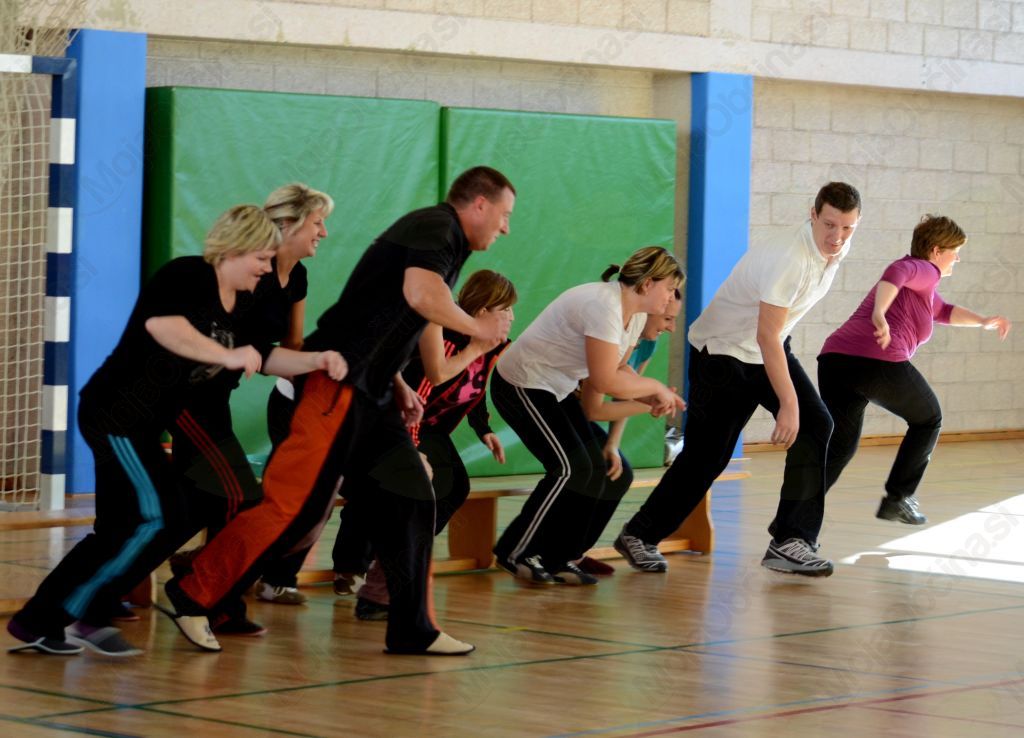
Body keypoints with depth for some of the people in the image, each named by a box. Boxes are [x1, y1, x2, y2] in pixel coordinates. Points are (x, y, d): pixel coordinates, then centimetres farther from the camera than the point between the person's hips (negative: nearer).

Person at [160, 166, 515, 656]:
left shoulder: (441, 237, 23)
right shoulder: (436, 227, -7)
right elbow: (421, 293, -28)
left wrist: (398, 387, 17)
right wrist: (478, 328, -12)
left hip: (369, 394, 11)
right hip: (341, 384, -11)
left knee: (409, 501, 7)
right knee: (295, 504, -11)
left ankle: (412, 630, 11)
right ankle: (193, 596, -4)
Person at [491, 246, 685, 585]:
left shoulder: (636, 314, 3)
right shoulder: (604, 306, -29)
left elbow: (617, 369, 7)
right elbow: (606, 381, -31)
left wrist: (654, 398, -9)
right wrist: (655, 387, -18)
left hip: (557, 390, 10)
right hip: (521, 385, -10)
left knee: (593, 470, 2)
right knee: (569, 468, -15)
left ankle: (558, 560, 11)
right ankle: (515, 554, -2)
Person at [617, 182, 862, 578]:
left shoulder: (837, 247, -5)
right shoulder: (790, 259, -33)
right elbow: (766, 336, -33)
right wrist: (788, 404, -33)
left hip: (770, 349, 8)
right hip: (722, 349, -8)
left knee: (815, 425, -12)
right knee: (706, 453, -2)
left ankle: (790, 541, -10)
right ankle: (640, 536, 17)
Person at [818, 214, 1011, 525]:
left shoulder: (921, 285, 35)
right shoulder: (925, 271, 6)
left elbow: (943, 311, 53)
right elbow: (894, 273, -18)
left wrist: (983, 321, 48)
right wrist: (879, 314, -33)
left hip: (835, 358, 7)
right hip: (880, 361, -7)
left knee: (840, 447, 10)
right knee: (928, 419, 20)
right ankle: (897, 499, 18)